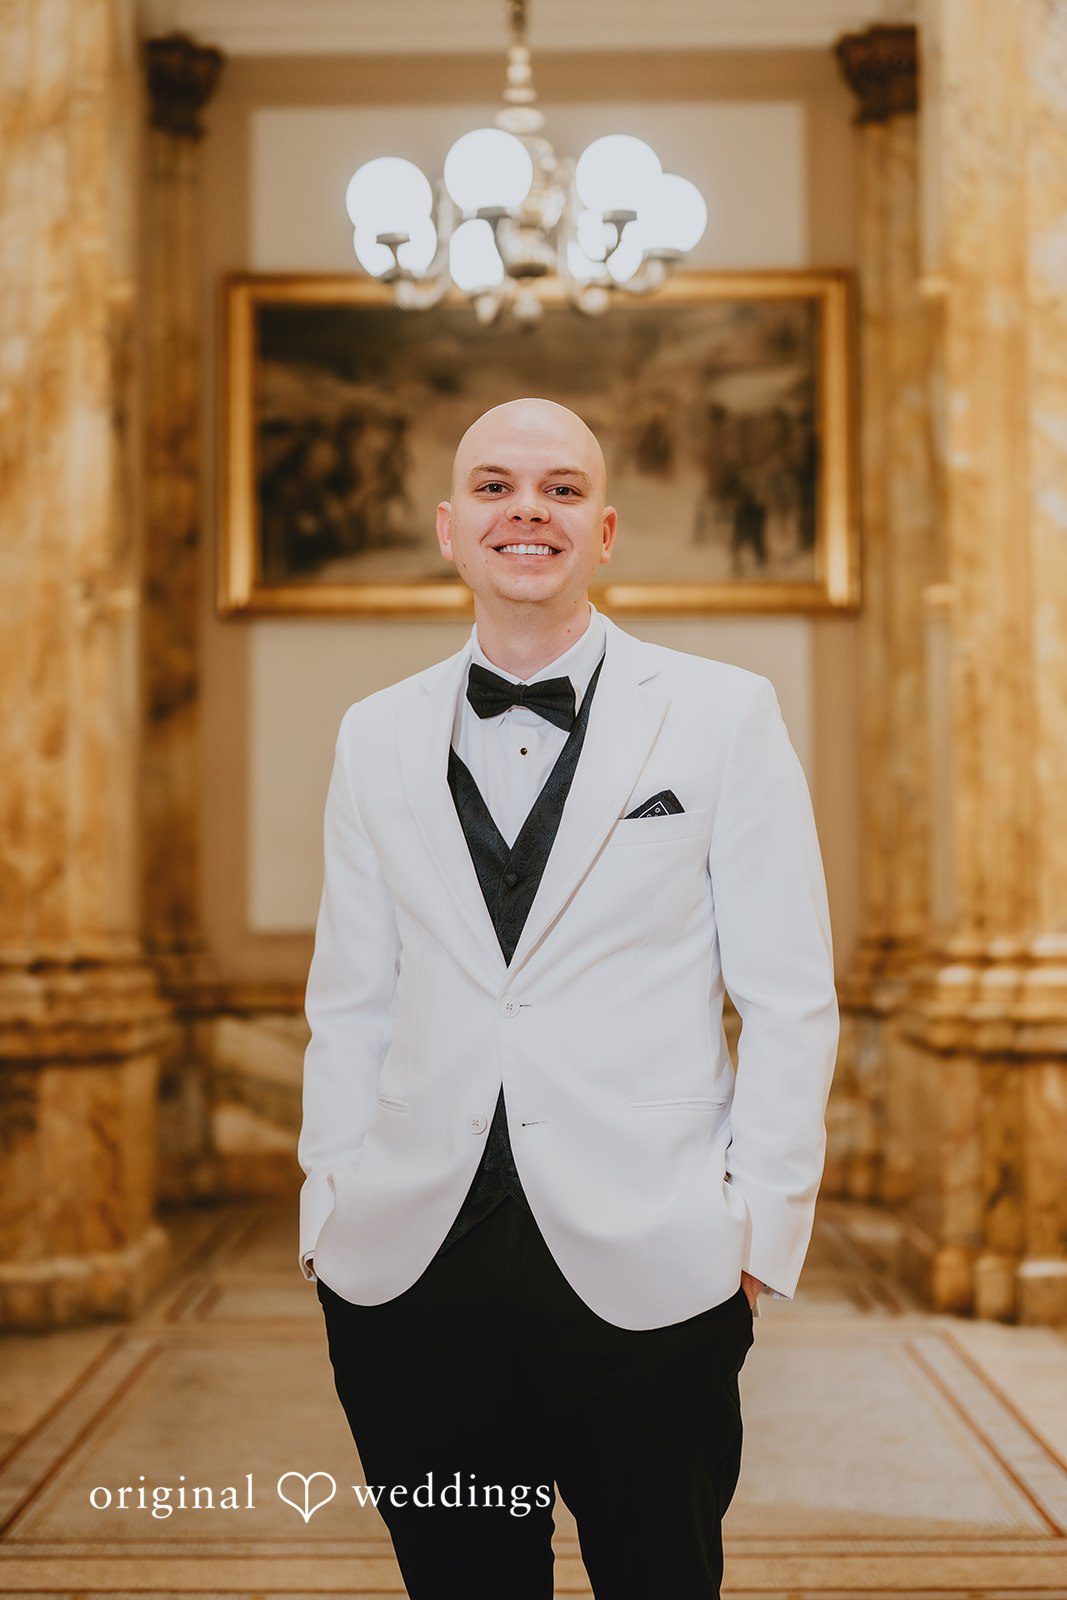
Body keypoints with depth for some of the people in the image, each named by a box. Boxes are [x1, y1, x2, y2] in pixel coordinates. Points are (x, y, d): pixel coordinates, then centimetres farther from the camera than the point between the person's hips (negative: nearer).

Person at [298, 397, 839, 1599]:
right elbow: (349, 1004, 11)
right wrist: (331, 1216, 5)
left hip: (649, 1272, -2)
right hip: (410, 1267, 3)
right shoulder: (376, 737, 9)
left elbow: (790, 1000, 0)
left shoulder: (723, 713, 1)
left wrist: (763, 1228, -5)